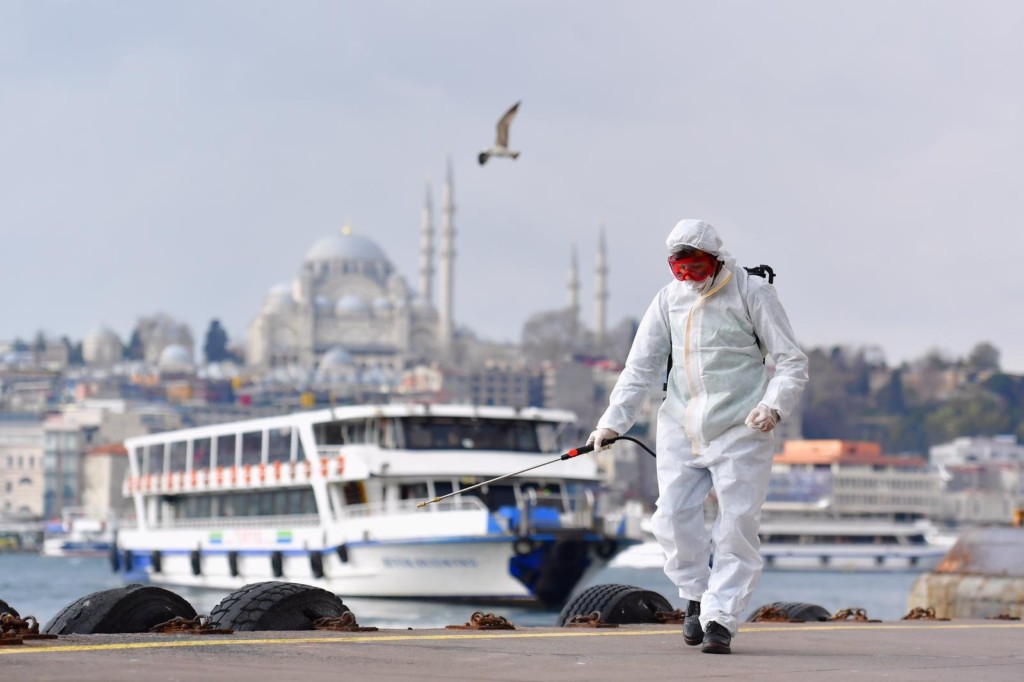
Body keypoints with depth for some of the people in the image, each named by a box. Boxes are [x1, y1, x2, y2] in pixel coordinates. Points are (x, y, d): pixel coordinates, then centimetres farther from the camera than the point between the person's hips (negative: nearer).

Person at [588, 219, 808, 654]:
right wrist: (614, 420, -1)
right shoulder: (669, 299, 6)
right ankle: (696, 598, 20)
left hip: (741, 427, -4)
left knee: (736, 527, -8)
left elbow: (792, 361, -4)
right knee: (673, 517, -2)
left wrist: (774, 405, -21)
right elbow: (641, 368, 9)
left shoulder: (751, 292, -5)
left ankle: (720, 618, -4)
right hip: (681, 426, 4)